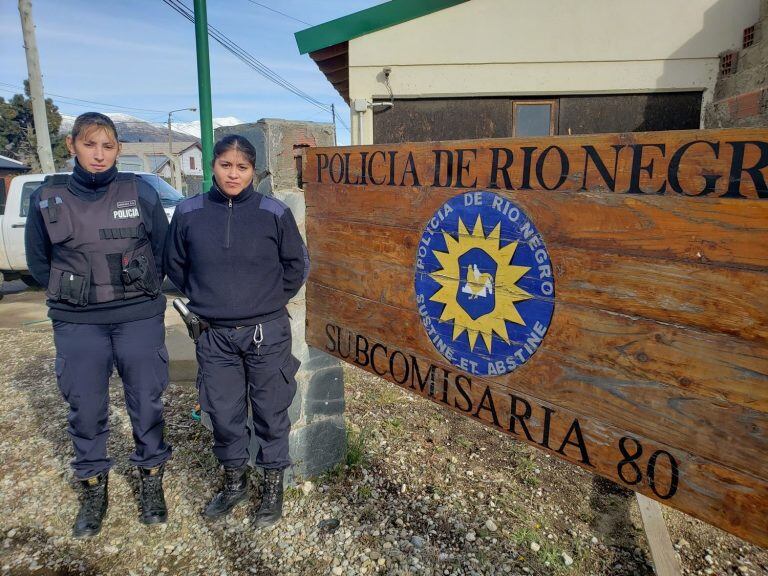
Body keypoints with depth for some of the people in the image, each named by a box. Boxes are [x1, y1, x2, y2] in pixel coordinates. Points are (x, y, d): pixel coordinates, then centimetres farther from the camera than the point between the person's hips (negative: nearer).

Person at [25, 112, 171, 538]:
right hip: (77, 324, 1)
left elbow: (163, 250, 7)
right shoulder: (47, 199, 1)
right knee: (85, 409, 10)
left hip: (140, 318, -1)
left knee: (146, 402, 9)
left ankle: (151, 480, 30)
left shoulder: (141, 193, -2)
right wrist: (72, 291, 5)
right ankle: (93, 489, 31)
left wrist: (141, 288, 4)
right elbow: (38, 262, 11)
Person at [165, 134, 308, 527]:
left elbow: (297, 265, 4)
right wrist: (203, 297, 8)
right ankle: (234, 481, 38)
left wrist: (270, 299, 3)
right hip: (215, 336, 2)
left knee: (271, 413, 10)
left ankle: (273, 486, 31)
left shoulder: (273, 213, -6)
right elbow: (175, 265, 12)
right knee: (223, 414, 14)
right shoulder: (189, 213, -1)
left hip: (266, 334, -2)